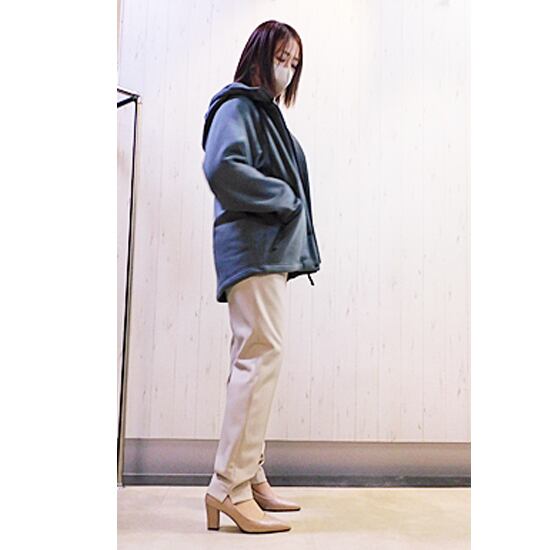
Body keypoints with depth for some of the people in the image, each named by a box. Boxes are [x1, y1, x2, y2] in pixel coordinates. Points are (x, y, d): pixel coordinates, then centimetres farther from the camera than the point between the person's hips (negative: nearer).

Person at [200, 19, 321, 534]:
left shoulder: (267, 112, 27)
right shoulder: (238, 106, -2)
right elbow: (221, 166, -20)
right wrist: (282, 196, -12)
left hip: (272, 251, 10)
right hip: (252, 247, -10)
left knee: (258, 359, 7)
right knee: (263, 353, -16)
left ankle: (251, 477, 14)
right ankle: (229, 487, -11)